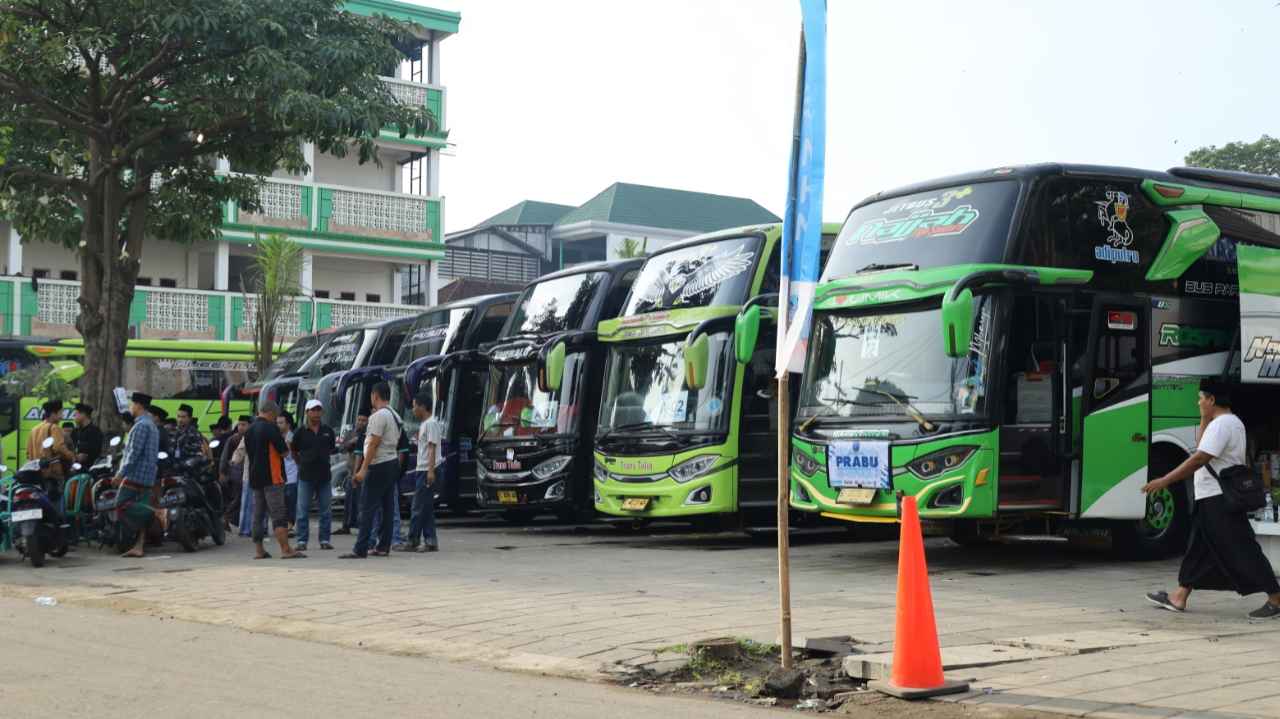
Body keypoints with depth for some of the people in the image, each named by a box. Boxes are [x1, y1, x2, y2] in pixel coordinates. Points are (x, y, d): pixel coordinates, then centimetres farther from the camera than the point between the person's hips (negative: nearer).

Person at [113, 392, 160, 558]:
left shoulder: (141, 425, -11)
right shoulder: (153, 426, 21)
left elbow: (134, 452, -18)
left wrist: (122, 472, -18)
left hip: (135, 474, -9)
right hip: (148, 477, 9)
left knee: (121, 504, -9)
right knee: (141, 511, 4)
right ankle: (139, 547, 0)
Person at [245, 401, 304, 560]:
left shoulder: (249, 430, 13)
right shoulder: (270, 428, -12)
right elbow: (284, 451, -11)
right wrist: (285, 442, 8)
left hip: (255, 478, 8)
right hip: (272, 477, -8)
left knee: (258, 515, 10)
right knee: (279, 514, -10)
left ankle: (259, 551, 12)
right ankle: (286, 550, -14)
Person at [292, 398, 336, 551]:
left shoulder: (328, 431, 8)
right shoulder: (301, 432, 0)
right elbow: (294, 451, 8)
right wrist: (302, 464, 3)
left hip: (324, 476, 2)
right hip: (306, 476, -2)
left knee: (326, 510, 4)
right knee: (303, 511, -1)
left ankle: (325, 540, 11)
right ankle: (302, 541, 4)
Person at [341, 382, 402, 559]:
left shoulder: (378, 416, -14)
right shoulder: (395, 416, 15)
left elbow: (373, 444, -19)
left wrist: (363, 469, -20)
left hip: (379, 466, -10)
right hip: (393, 463, 10)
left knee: (367, 508, -9)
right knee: (387, 508, 10)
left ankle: (360, 549, -12)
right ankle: (383, 547, 13)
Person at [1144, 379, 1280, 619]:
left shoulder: (1220, 424, -17)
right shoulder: (1232, 422, 17)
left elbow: (1199, 459, -26)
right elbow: (1202, 447, 27)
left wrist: (1164, 481, -25)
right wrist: (1204, 420, 16)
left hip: (1220, 501, -11)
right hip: (1213, 500, 11)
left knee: (1240, 550, -6)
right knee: (1199, 548, 11)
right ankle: (1179, 597, 14)